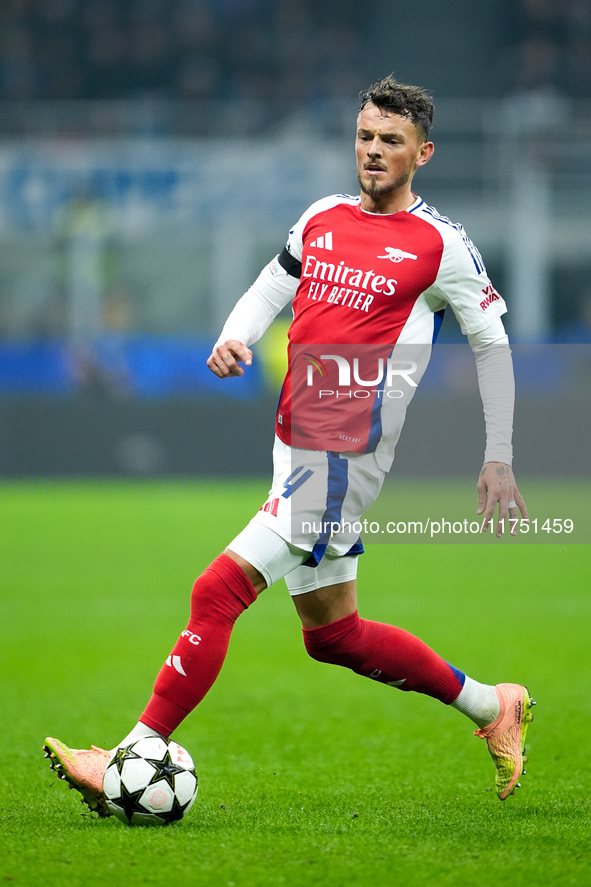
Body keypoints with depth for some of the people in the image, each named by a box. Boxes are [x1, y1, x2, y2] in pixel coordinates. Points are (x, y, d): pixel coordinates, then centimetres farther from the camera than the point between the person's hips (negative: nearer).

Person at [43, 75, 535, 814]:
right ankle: (493, 708, 32)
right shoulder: (321, 218, 13)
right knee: (332, 633, 17)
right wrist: (234, 338, -2)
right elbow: (267, 291, 21)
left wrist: (498, 462, 3)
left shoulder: (440, 244, -4)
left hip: (342, 455, -8)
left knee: (220, 590, -16)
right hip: (297, 443, 8)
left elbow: (491, 342, 4)